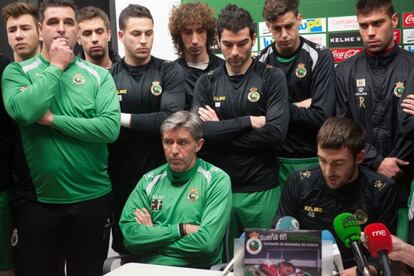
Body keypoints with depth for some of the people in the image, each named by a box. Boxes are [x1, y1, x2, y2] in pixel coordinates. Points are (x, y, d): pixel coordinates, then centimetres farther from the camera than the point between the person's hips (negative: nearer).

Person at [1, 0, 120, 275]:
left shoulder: (99, 75, 0)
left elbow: (110, 128, -13)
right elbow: (23, 111, -21)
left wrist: (52, 119, -15)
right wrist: (55, 67, -12)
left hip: (92, 198, 1)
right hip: (37, 199, 0)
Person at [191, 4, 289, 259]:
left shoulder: (272, 77, -3)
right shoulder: (207, 83, 4)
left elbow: (276, 132, -16)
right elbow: (199, 131, -11)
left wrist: (220, 131, -12)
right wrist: (249, 121, -15)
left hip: (261, 190, -2)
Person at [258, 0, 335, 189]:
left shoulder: (320, 57, -7)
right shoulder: (261, 61, 1)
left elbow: (321, 116, -16)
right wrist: (296, 107, -12)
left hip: (312, 159, -2)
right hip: (276, 159, 2)